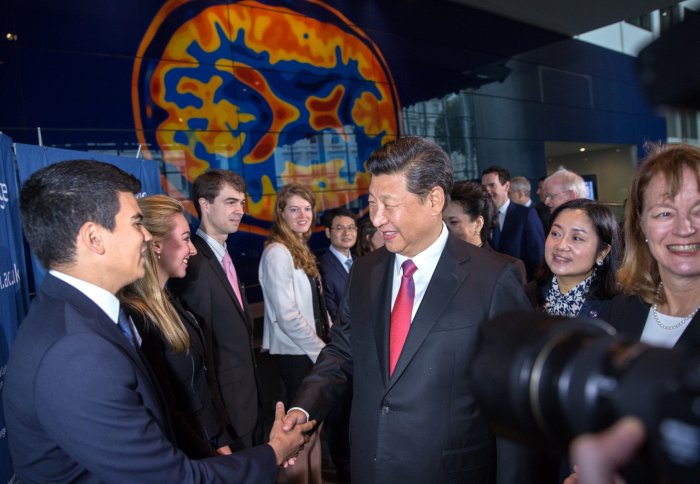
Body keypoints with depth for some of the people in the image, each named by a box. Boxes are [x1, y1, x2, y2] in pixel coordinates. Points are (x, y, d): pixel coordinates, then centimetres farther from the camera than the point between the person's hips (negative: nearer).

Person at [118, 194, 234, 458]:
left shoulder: (167, 303, 3)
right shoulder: (134, 318, -26)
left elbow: (203, 378, 6)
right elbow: (166, 415, -22)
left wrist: (221, 442, 4)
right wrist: (214, 459, -12)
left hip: (209, 442, 8)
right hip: (184, 461, -8)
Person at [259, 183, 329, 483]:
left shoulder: (300, 249, 11)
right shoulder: (277, 252, -16)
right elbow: (287, 315, -20)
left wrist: (325, 343, 6)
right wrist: (321, 350, -13)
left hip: (312, 350, 8)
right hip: (296, 353, -8)